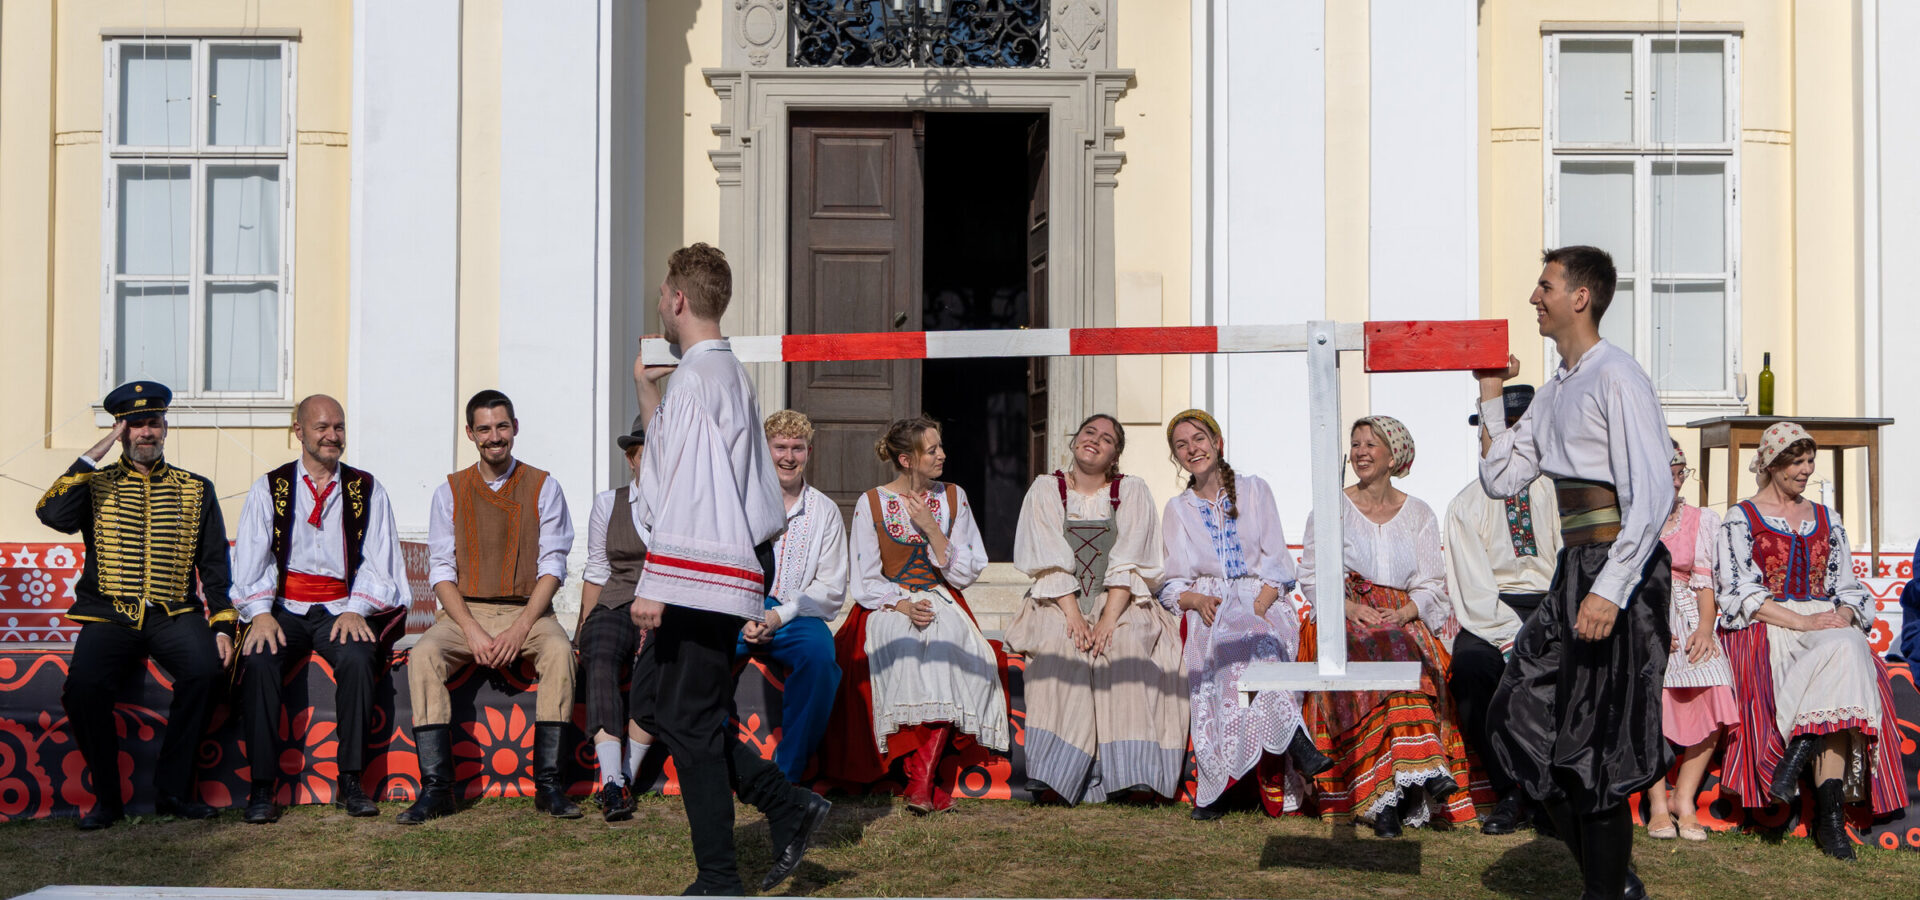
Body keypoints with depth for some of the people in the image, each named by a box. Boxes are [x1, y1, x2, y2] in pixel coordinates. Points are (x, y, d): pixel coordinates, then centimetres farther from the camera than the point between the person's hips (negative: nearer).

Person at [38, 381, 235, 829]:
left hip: (175, 615, 1)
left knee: (204, 668, -30)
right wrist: (94, 455, -7)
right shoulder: (95, 484, 12)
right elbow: (52, 514, -10)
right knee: (84, 685, -29)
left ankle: (173, 791, -15)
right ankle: (107, 797, -8)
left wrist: (223, 627, -2)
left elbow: (214, 565, 11)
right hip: (110, 616, 0)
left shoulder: (196, 490, 14)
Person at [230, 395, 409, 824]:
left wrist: (356, 610, -11)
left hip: (341, 609, 0)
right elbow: (250, 561, 2)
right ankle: (262, 787, -25)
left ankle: (351, 782, -23)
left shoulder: (366, 489, 11)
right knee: (258, 660, -30)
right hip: (283, 607, 0)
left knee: (358, 658, -32)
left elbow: (378, 561, 4)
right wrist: (260, 613, -14)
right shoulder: (269, 488, 10)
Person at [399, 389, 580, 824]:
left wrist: (520, 628, -16)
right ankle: (435, 785, -26)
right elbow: (441, 569, 2)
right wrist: (472, 631, -13)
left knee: (559, 650, -33)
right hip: (464, 610, 1)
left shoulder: (543, 487, 6)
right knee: (423, 655, -29)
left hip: (527, 610, -1)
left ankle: (548, 782, -28)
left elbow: (552, 567, -1)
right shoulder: (450, 491, 9)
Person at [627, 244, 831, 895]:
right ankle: (786, 805, 17)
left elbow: (686, 491, -21)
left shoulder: (696, 377, -15)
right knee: (653, 700, 16)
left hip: (700, 571, -10)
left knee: (689, 721, -2)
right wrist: (647, 392, 30)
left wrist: (657, 587, -22)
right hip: (727, 568, 10)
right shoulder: (727, 372, 16)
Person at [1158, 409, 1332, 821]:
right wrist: (1196, 600, -11)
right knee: (1239, 641, -35)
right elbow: (1170, 584, 11)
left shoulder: (1254, 490, 12)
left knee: (1250, 636, -35)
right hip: (1208, 610, 0)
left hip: (1261, 603, 0)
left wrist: (1258, 606, -12)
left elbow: (1277, 566, 6)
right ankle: (1294, 740, -42)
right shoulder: (1177, 509, 16)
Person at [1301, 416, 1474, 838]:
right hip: (1344, 618, -1)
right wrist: (1351, 607, -13)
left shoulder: (1419, 514, 15)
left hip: (1405, 621, 1)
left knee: (1412, 659, -34)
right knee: (1378, 655, -35)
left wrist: (1403, 613, -14)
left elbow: (1431, 585, 7)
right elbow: (1313, 577, 5)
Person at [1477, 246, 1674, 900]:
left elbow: (1652, 495, -20)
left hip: (1620, 572, -9)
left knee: (1590, 744, -3)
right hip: (1576, 569, 9)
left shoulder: (1617, 379, -12)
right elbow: (1501, 480, 18)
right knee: (1522, 716, 10)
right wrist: (1491, 397, 12)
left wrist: (1609, 590, -25)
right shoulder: (1555, 391, 16)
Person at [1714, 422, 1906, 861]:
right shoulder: (1741, 519, 7)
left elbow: (1847, 587, 19)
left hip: (1827, 622, 5)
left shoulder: (1827, 520, 22)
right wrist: (1800, 622, -16)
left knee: (1848, 651, -33)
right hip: (1766, 628, -4)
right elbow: (1739, 591, -5)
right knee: (1841, 650, -35)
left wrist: (1844, 616, -6)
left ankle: (1797, 754, -37)